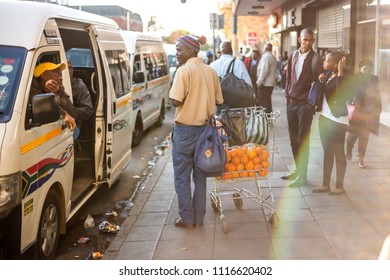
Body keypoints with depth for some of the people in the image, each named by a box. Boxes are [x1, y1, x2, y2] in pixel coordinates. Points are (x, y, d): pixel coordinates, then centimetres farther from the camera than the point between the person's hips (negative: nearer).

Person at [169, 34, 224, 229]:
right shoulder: (211, 71, 5)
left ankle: (187, 219, 12)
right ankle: (199, 218, 20)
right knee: (200, 177, 14)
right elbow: (218, 101, 8)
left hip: (185, 130, -6)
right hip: (205, 129, 6)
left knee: (182, 178, 7)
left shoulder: (184, 71, -14)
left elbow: (176, 101, -21)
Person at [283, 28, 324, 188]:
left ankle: (302, 176, 5)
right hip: (291, 102, 5)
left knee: (303, 140, -2)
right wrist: (287, 95, 10)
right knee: (293, 139, 11)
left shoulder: (316, 59, -8)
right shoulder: (292, 56, 8)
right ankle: (298, 170, 24)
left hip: (305, 104, -5)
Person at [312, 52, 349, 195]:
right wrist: (320, 81, -3)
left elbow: (341, 95, -32)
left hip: (337, 120, -8)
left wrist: (340, 72, -27)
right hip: (325, 117, 8)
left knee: (338, 153, 3)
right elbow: (321, 92, 16)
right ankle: (326, 184, 23)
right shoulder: (328, 74, 7)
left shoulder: (344, 77, -14)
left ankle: (339, 186, 14)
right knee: (327, 152, 14)